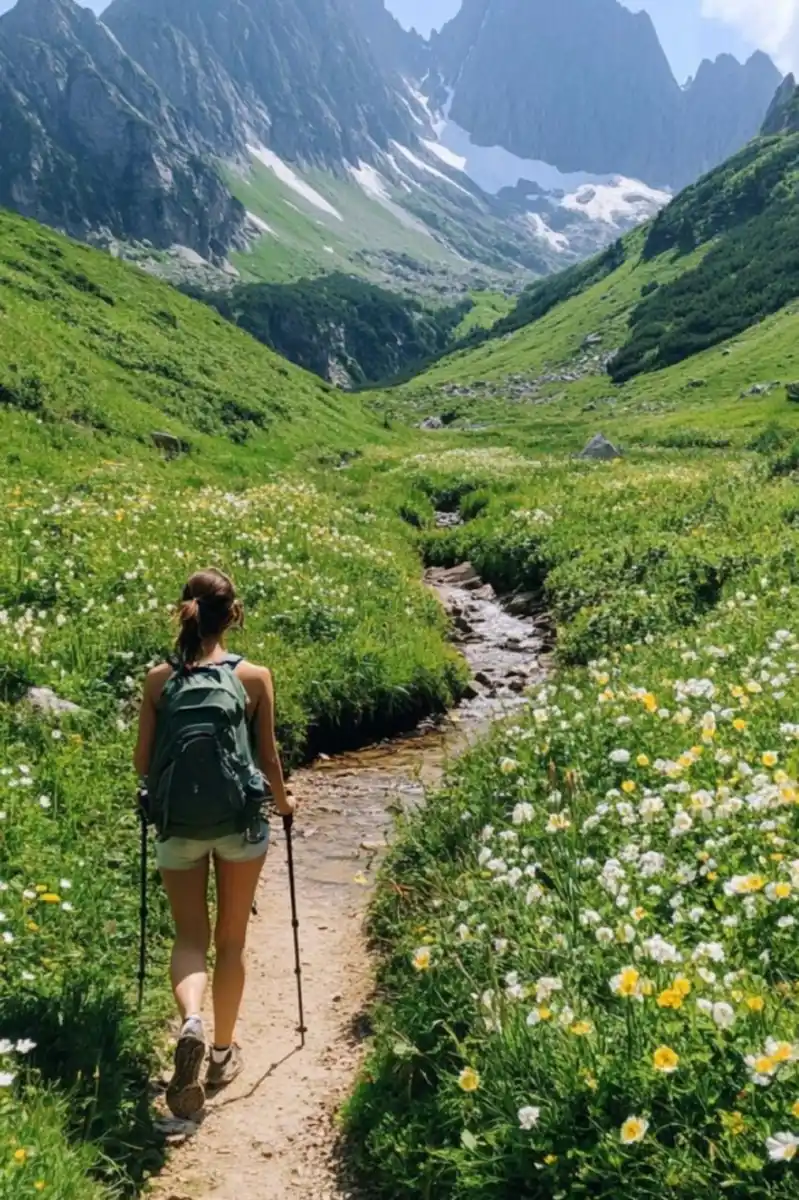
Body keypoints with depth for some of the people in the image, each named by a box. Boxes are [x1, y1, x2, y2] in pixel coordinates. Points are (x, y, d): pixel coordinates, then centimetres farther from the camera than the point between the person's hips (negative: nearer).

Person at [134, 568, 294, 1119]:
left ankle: (191, 1022, -14)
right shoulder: (254, 677, -7)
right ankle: (223, 1053, 26)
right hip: (240, 822, 0)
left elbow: (143, 762, 2)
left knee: (190, 935, 13)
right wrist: (283, 799, 19)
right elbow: (267, 756, 0)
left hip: (177, 824, 1)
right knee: (231, 939, 15)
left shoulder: (159, 678, -3)